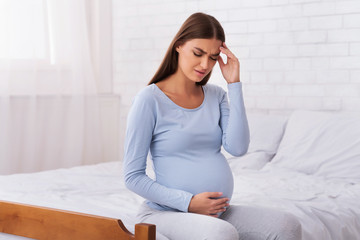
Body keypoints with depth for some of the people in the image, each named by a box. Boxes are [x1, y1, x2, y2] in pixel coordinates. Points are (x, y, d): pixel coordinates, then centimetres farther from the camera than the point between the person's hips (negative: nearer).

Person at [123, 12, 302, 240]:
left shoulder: (216, 95, 10)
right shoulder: (150, 100, -8)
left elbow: (238, 148, -7)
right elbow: (133, 176, -8)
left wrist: (234, 83, -6)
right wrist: (188, 202, -17)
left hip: (217, 213, 6)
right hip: (166, 213, -5)